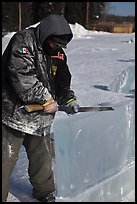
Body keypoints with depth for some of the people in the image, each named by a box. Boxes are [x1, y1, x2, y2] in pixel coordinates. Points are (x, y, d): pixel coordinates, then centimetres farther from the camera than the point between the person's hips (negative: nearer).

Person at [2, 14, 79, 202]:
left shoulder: (58, 54, 11)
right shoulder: (23, 41, -13)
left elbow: (62, 82, 19)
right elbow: (21, 75, -24)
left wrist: (69, 99, -1)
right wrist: (46, 99, -23)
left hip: (40, 117, 7)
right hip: (15, 111, -7)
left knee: (42, 158, 17)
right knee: (6, 158, -3)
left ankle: (44, 191, 36)